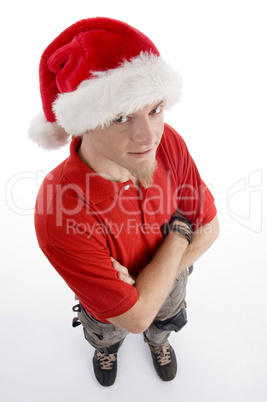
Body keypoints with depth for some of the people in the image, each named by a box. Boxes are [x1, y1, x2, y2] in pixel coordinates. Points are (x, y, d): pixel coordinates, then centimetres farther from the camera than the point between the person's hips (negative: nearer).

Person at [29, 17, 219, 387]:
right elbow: (135, 316, -34)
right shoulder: (59, 216, -46)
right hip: (111, 312, -2)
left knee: (166, 322, 38)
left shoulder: (168, 142, -32)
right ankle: (107, 349, 76)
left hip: (171, 283, 3)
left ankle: (158, 339, 78)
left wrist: (153, 280, -29)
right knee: (106, 336, 36)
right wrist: (178, 232, -29)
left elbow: (209, 225, -18)